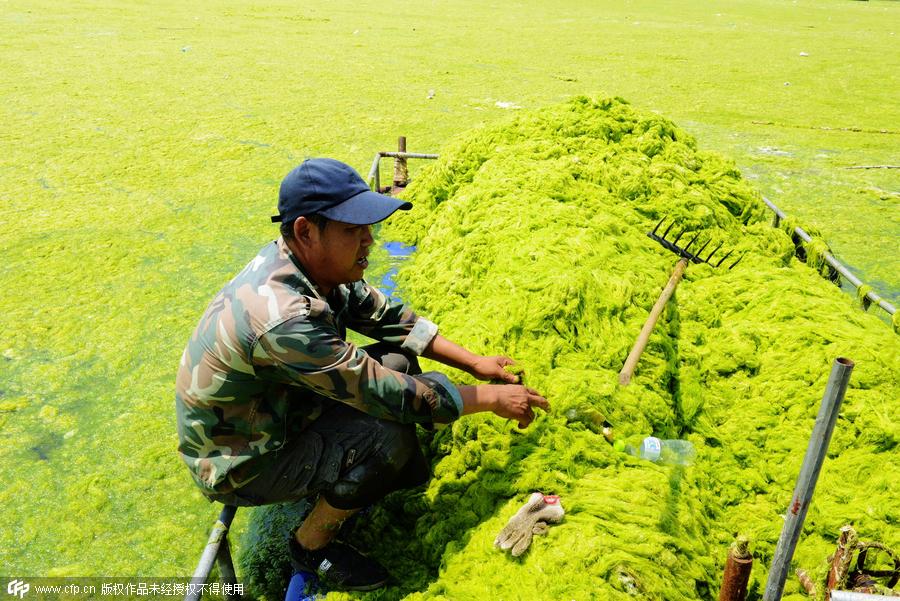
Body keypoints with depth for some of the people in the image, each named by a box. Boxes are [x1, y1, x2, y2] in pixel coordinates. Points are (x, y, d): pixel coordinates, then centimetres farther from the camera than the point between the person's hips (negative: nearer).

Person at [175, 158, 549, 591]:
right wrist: (490, 398, -22)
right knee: (388, 436, -25)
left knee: (398, 359, -2)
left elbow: (388, 318, 0)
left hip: (278, 410, 8)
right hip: (239, 465, -8)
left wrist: (474, 362, -5)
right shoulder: (282, 318, -38)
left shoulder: (316, 264, -11)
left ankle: (405, 486, 19)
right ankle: (312, 545, 0)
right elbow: (387, 396, -32)